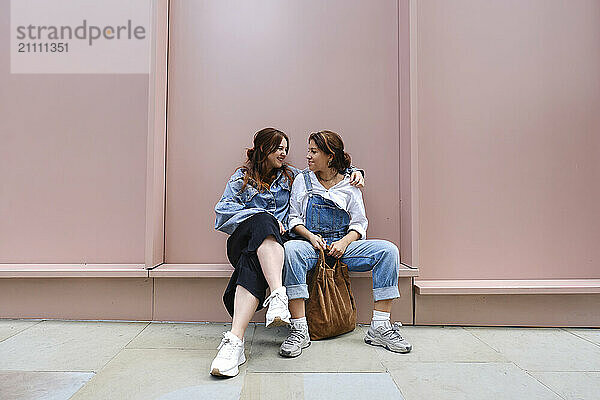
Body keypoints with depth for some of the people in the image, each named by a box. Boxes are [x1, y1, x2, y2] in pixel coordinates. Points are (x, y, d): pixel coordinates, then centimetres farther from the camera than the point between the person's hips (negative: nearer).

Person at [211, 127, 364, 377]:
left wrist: (354, 173, 16)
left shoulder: (291, 176, 25)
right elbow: (223, 209, 5)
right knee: (263, 221, -38)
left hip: (273, 245, 1)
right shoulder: (242, 177, 19)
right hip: (242, 241, -1)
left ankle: (234, 340, -55)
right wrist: (264, 218, -9)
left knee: (253, 262, -37)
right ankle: (278, 294, -58)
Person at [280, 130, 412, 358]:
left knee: (388, 250, -22)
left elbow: (359, 224, 7)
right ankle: (299, 330, -33)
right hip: (312, 244, -1)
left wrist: (344, 242, -13)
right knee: (291, 249, -37)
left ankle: (379, 327, -18)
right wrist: (310, 236, -12)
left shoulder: (349, 186, 9)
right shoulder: (302, 180, 9)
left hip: (343, 245, 2)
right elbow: (294, 219, 7)